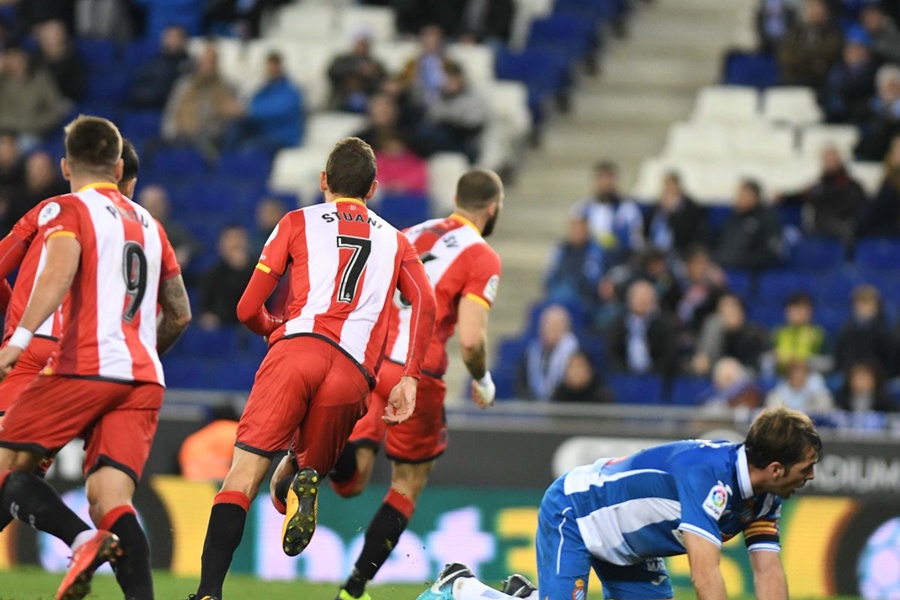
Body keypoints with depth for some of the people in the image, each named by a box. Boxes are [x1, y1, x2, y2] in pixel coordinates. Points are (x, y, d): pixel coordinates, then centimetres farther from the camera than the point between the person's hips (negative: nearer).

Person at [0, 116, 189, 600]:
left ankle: (82, 540, -22)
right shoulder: (148, 224, 22)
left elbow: (60, 269, -18)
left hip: (85, 366, -6)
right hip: (144, 379, 6)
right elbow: (179, 314, 26)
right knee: (110, 503, -4)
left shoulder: (65, 210, 3)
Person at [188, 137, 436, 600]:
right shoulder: (395, 240, 28)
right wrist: (409, 379, 4)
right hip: (354, 374, 2)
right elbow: (424, 303, 8)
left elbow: (248, 309, 18)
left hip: (298, 348, -2)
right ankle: (305, 480, -18)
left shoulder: (299, 222, 22)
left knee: (245, 471, -7)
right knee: (308, 468, 21)